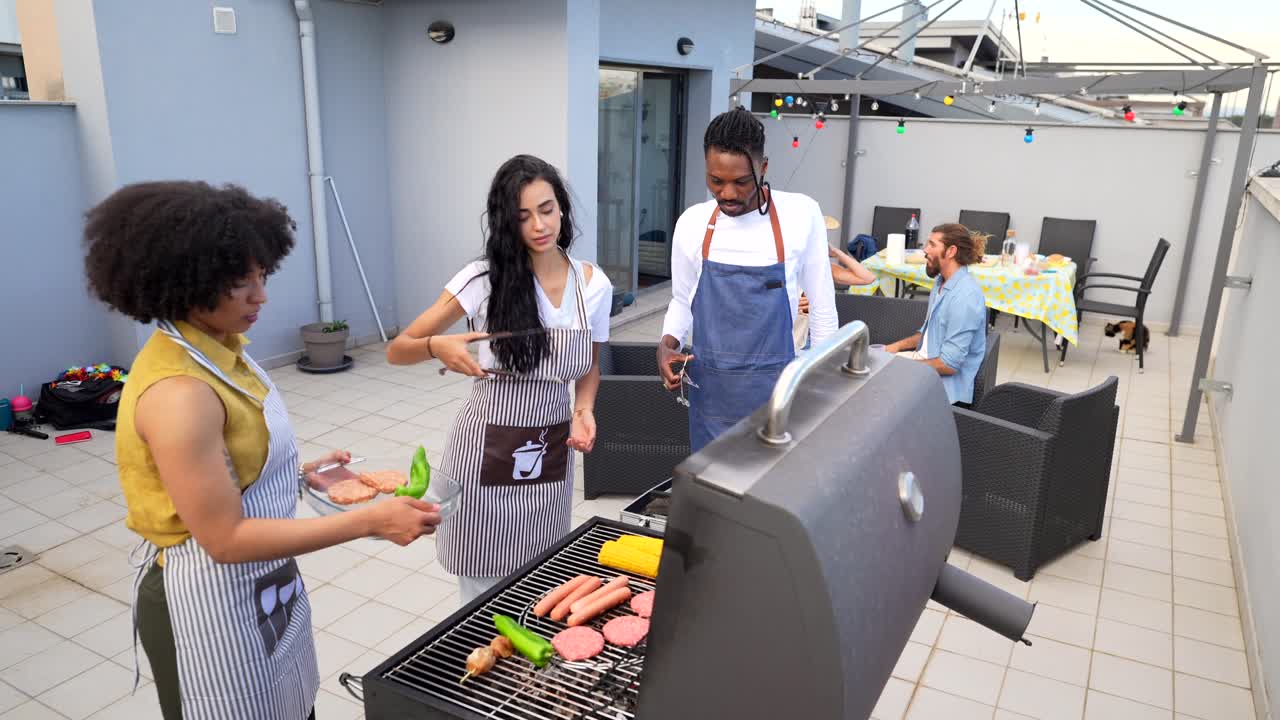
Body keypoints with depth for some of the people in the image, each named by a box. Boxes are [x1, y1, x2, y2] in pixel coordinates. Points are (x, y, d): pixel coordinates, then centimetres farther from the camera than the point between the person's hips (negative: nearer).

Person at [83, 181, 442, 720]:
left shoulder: (218, 348, -2)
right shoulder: (178, 392, -29)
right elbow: (225, 537, -27)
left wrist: (302, 474, 1)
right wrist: (371, 522, -28)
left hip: (258, 583, 8)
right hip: (209, 598, -8)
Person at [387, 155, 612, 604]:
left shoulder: (594, 284, -4)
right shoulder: (484, 279, -13)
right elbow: (397, 351, -10)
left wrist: (583, 410, -9)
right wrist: (437, 346, -32)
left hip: (553, 453, 3)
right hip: (488, 451, -3)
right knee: (485, 594, 8)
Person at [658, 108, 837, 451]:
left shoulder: (801, 215, -9)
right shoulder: (691, 223, -3)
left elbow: (823, 307, 0)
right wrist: (667, 344, -7)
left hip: (776, 387, -2)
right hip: (710, 390, 2)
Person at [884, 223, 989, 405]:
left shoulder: (965, 296, -24)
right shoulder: (942, 281, 7)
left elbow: (949, 364, -24)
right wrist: (898, 346, 5)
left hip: (944, 382, -9)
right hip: (925, 360, 9)